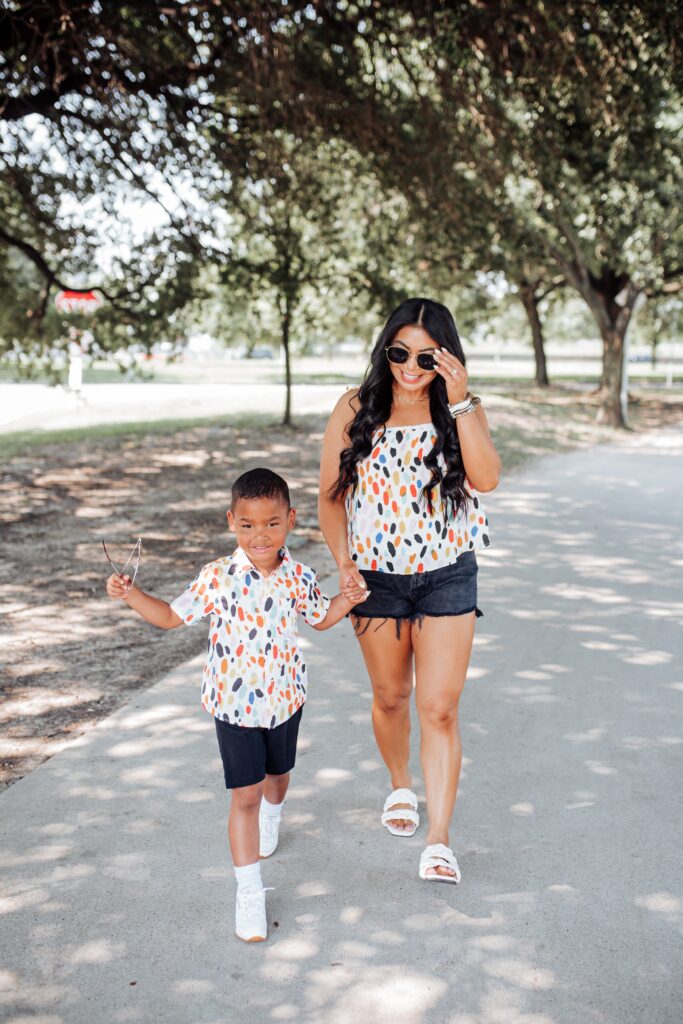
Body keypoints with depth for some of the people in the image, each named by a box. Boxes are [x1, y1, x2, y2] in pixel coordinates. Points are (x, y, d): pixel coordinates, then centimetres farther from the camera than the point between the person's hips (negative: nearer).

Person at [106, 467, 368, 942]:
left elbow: (319, 619, 11)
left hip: (285, 697, 3)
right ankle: (249, 892, 10)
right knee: (245, 794, -1)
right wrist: (131, 594, -15)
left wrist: (345, 601, -8)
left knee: (277, 775, 25)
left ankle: (271, 821, 60)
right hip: (234, 703, -3)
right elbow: (172, 616, -3)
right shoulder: (218, 577, -17)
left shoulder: (299, 577, -10)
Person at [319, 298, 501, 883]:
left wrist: (460, 400, -23)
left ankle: (438, 843, 2)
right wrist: (343, 563, -10)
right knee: (390, 697, 18)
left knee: (440, 708, -5)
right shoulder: (356, 411, -2)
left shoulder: (463, 410, -3)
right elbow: (331, 496, 2)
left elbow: (486, 478, -20)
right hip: (377, 577, 1)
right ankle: (401, 788, 45)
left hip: (447, 577, -1)